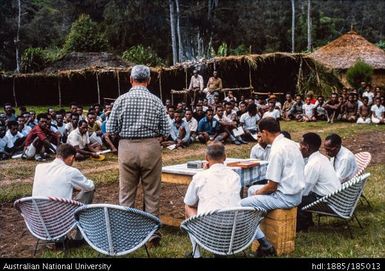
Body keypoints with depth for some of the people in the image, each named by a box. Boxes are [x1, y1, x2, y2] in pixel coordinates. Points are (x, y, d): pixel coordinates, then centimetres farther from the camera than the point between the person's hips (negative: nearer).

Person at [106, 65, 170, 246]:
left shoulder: (121, 100, -3)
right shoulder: (156, 101, -2)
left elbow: (110, 130, -2)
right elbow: (165, 131, -1)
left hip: (127, 148, 0)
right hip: (151, 148, 0)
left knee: (126, 193, 9)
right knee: (152, 193, 8)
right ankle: (153, 232, 13)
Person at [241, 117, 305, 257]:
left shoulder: (277, 150, -22)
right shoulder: (291, 143, 6)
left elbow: (272, 186, -19)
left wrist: (258, 193, 1)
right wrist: (258, 191, 15)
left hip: (286, 197, -10)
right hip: (294, 192, 10)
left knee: (243, 205, -6)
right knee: (252, 189, 24)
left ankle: (265, 245, -5)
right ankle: (254, 233, 28)